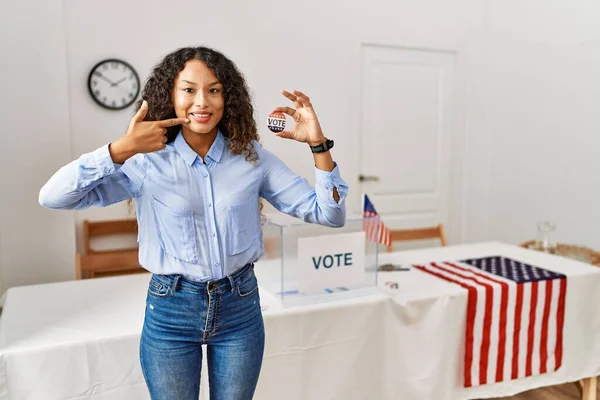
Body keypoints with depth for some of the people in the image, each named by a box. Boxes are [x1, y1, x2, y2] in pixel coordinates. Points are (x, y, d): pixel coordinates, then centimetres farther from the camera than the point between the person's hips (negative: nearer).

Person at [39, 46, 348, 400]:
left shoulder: (253, 158, -5)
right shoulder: (148, 163, -9)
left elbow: (329, 214, -7)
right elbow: (52, 198, -17)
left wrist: (318, 144, -18)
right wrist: (121, 149, -27)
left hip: (240, 306, 2)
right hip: (170, 309, -1)